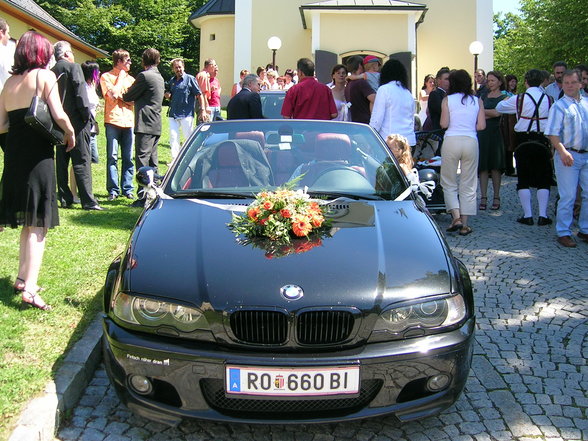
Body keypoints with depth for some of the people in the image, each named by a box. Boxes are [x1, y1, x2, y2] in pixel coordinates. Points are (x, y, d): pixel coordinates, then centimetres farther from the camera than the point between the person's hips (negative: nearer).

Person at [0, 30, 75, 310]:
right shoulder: (44, 75, -5)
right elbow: (58, 116, -15)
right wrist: (70, 133, 3)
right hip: (37, 154, -6)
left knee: (28, 221, 18)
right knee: (38, 223, -4)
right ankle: (29, 289, -10)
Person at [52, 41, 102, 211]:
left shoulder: (52, 72, 13)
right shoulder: (73, 67, -5)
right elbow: (80, 92, -15)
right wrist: (87, 114, -9)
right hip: (76, 120, -7)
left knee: (61, 161, 10)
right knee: (82, 160, -7)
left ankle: (65, 199, 13)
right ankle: (88, 201, -9)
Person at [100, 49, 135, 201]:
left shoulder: (130, 78, 19)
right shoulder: (106, 77, 4)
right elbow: (113, 94, -11)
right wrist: (120, 78, -1)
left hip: (128, 121, 4)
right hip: (113, 121, -4)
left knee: (128, 157, 3)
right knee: (112, 157, -3)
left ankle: (127, 189, 9)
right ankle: (113, 190, 1)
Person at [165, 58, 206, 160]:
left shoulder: (190, 79, -2)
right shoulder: (171, 81, 14)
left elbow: (199, 95, -4)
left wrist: (202, 110, -11)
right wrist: (167, 95, 2)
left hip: (186, 114, -5)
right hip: (173, 114, 5)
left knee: (189, 137, 2)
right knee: (173, 137, 1)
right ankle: (175, 159, 6)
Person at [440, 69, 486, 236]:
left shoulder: (447, 100, 1)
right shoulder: (477, 101, 7)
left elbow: (444, 124, -5)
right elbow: (481, 126, 2)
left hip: (451, 141, -2)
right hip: (471, 141, 2)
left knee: (449, 184, 10)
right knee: (468, 185, 8)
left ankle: (456, 217, -6)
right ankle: (464, 224, 9)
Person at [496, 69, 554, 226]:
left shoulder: (519, 99, -7)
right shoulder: (548, 99, 0)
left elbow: (499, 107, 7)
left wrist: (507, 98, 25)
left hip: (524, 141, -2)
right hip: (542, 141, 2)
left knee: (523, 179, 6)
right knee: (543, 180, 8)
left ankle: (527, 216, 4)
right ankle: (543, 216, 4)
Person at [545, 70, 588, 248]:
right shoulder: (559, 106, -4)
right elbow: (553, 133, -10)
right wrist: (562, 151, -21)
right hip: (568, 156, -6)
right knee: (568, 196, -4)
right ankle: (563, 233, 5)